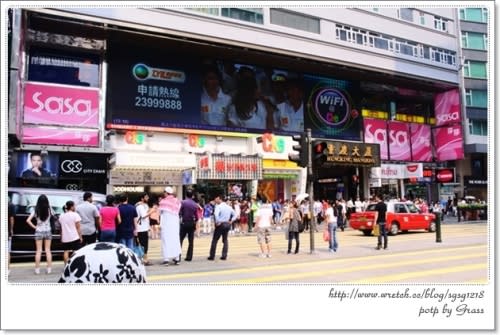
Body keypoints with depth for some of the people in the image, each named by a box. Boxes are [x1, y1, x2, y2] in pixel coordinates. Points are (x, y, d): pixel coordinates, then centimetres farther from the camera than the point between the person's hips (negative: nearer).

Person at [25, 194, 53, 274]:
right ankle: (49, 268, 8)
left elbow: (28, 220, -11)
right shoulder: (49, 210, -8)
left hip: (39, 232, 0)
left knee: (38, 251, 6)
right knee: (48, 250, 8)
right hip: (48, 231, 0)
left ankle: (37, 269, 7)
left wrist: (34, 227, -1)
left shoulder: (36, 210, -8)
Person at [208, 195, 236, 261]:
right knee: (225, 240, 15)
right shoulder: (229, 207, 9)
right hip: (227, 224, 6)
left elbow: (216, 214, -30)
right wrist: (231, 221, 10)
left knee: (214, 240, 3)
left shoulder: (218, 206, -12)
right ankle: (224, 256, 12)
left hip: (220, 224, -6)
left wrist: (217, 222, -20)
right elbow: (234, 214, 15)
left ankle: (212, 256, 5)